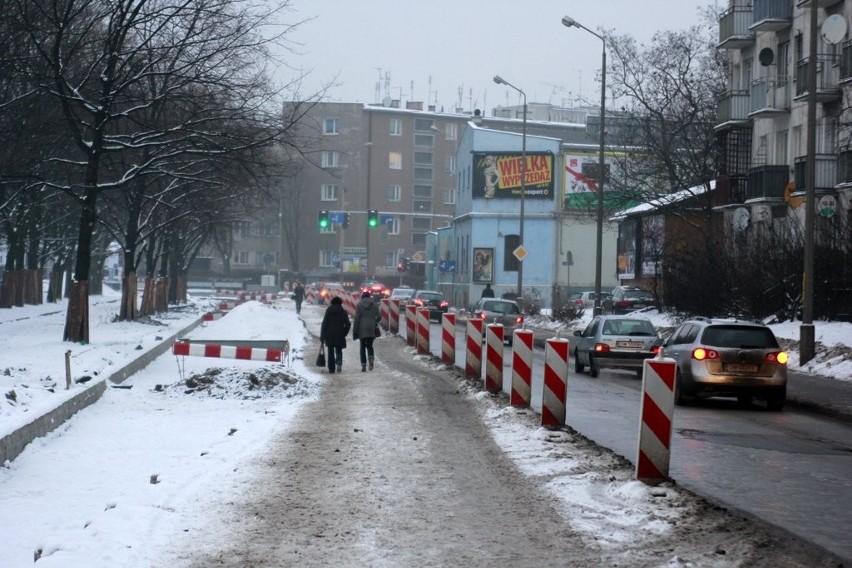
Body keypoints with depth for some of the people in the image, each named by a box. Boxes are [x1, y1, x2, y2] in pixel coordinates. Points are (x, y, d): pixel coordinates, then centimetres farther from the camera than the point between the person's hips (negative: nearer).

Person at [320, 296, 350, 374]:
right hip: (339, 335, 0)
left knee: (330, 352, 9)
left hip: (329, 335, 0)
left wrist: (322, 336, 2)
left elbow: (324, 324, -1)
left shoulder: (328, 311, 2)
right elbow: (347, 324, -5)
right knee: (338, 350, 10)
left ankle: (331, 369, 5)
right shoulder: (343, 312, 1)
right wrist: (344, 333, 8)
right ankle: (339, 362, -19)